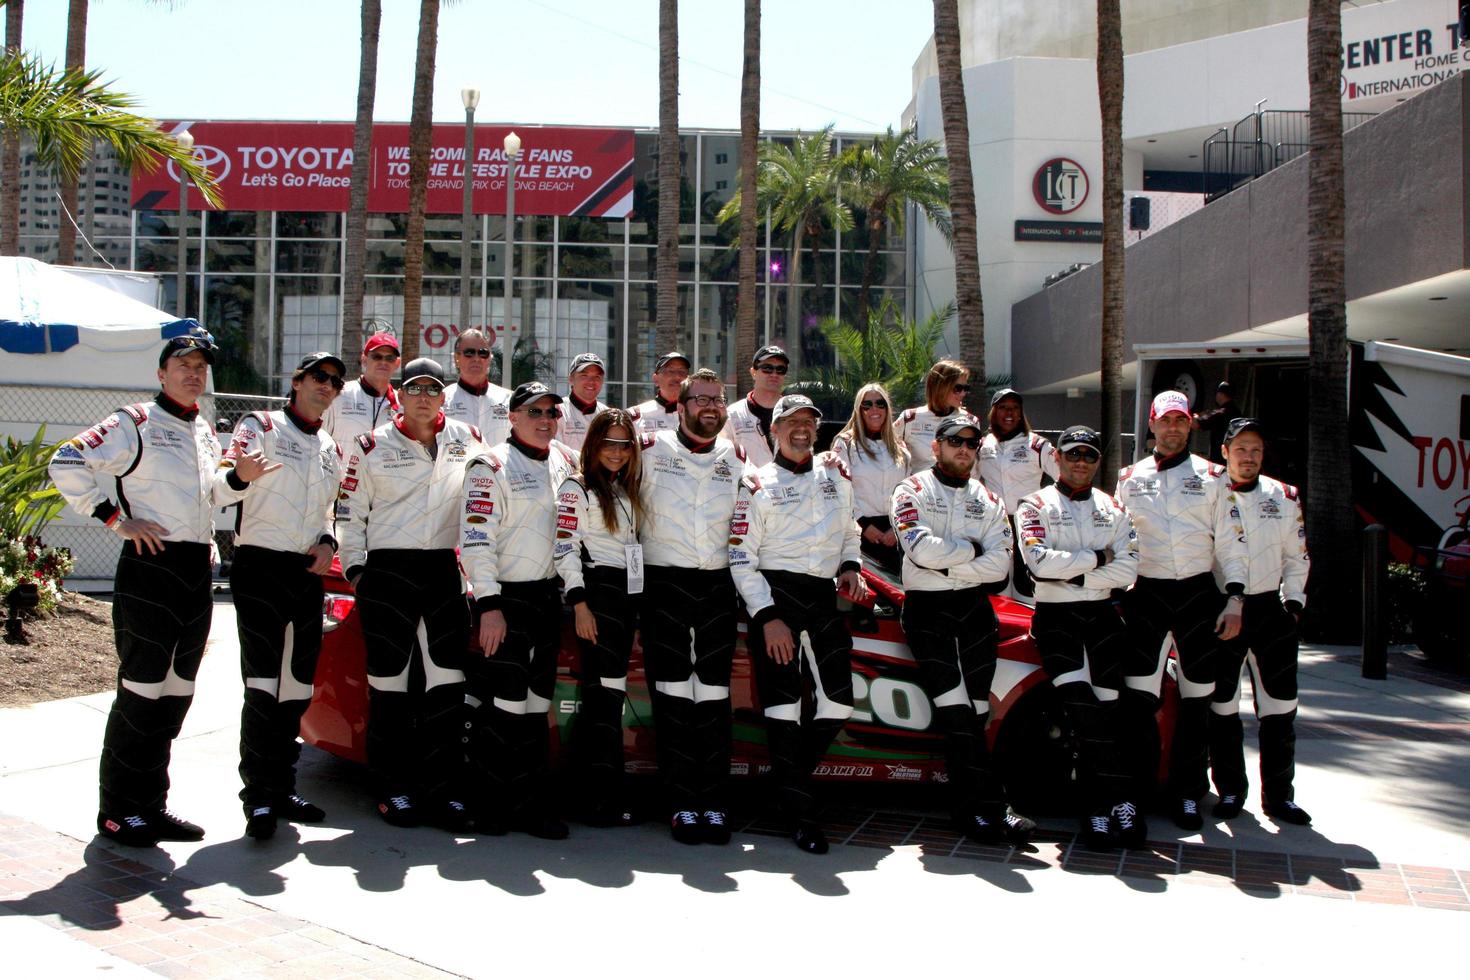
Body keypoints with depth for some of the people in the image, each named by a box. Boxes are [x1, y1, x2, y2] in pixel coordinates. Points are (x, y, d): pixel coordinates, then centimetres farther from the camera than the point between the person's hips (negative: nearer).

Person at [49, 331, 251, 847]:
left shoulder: (206, 432, 17)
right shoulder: (135, 423, -6)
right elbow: (66, 465, -13)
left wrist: (241, 476, 9)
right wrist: (117, 518, -14)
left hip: (197, 571, 8)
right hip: (149, 569, -8)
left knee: (177, 693, 11)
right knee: (141, 692, -5)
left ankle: (151, 804, 21)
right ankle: (118, 810, 6)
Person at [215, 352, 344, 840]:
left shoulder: (331, 448, 17)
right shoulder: (260, 426, -1)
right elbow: (223, 489, -12)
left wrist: (327, 541, 3)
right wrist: (241, 473, -35)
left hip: (308, 574, 7)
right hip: (260, 567, -7)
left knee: (299, 685, 10)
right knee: (263, 684, -11)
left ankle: (281, 789, 20)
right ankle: (259, 796, -6)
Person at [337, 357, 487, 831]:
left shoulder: (468, 440, 8)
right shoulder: (373, 446, 2)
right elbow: (349, 511, 5)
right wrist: (355, 568, -2)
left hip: (444, 573, 2)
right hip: (388, 572, -2)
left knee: (447, 681, 0)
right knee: (390, 682, 1)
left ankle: (444, 791, 6)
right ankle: (394, 791, 11)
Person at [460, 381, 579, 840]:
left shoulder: (567, 464, 13)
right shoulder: (491, 467, -7)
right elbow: (476, 539, -14)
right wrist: (489, 604, -19)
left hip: (548, 596, 6)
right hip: (506, 597, -6)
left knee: (535, 704, 9)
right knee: (503, 704, -7)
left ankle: (531, 806, 14)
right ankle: (491, 810, 3)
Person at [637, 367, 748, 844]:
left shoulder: (737, 459, 8)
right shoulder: (651, 452, 0)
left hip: (718, 585, 2)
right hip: (664, 583, -2)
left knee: (714, 694, 2)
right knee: (673, 694, -3)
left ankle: (713, 801, 6)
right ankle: (682, 803, 1)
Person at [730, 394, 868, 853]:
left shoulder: (836, 472, 14)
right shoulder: (757, 485, 1)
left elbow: (849, 529, 28)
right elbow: (740, 559, -4)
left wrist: (850, 565, 7)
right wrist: (767, 617, -13)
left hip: (823, 598, 5)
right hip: (775, 596, -5)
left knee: (838, 703, -1)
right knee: (782, 705, -8)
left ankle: (790, 777, 20)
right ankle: (800, 812, 0)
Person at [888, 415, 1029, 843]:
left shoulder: (988, 501, 14)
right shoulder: (912, 492, 3)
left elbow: (999, 565, -1)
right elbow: (921, 550, -15)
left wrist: (946, 565, -11)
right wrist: (971, 549, -4)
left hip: (975, 605, 4)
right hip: (926, 606, -4)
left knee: (974, 709, 1)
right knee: (955, 710, -14)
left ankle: (967, 807, 7)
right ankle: (988, 804, -13)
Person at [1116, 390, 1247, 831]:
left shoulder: (1210, 476, 7)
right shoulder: (1130, 479, 10)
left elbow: (1229, 541, 4)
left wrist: (1234, 598, -4)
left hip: (1198, 592, 0)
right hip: (1147, 594, 0)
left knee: (1196, 700, 5)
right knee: (1137, 699, -6)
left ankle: (1187, 794, 14)